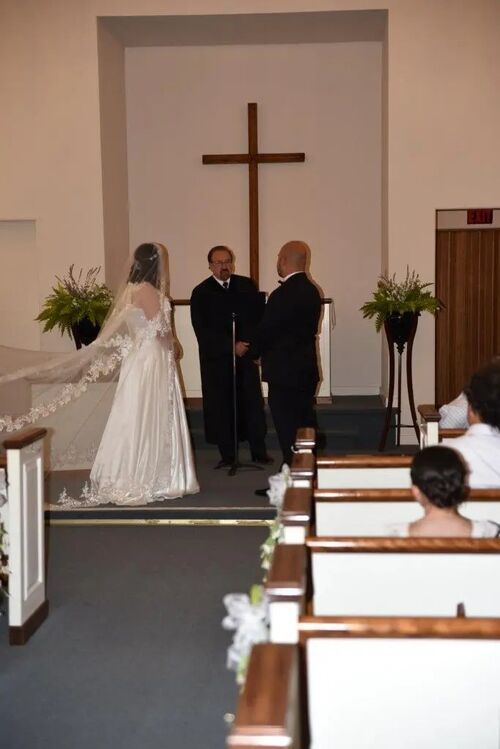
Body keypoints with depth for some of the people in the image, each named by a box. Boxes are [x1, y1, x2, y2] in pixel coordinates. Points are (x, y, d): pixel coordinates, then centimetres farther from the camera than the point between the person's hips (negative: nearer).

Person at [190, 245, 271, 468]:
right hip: (216, 358, -2)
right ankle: (227, 455, 10)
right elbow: (202, 330, -8)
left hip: (246, 353, 2)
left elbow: (260, 315, 5)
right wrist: (231, 346, -15)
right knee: (220, 405, 1)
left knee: (253, 402, 2)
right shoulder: (201, 293, -1)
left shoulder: (246, 285, 8)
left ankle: (259, 452, 11)